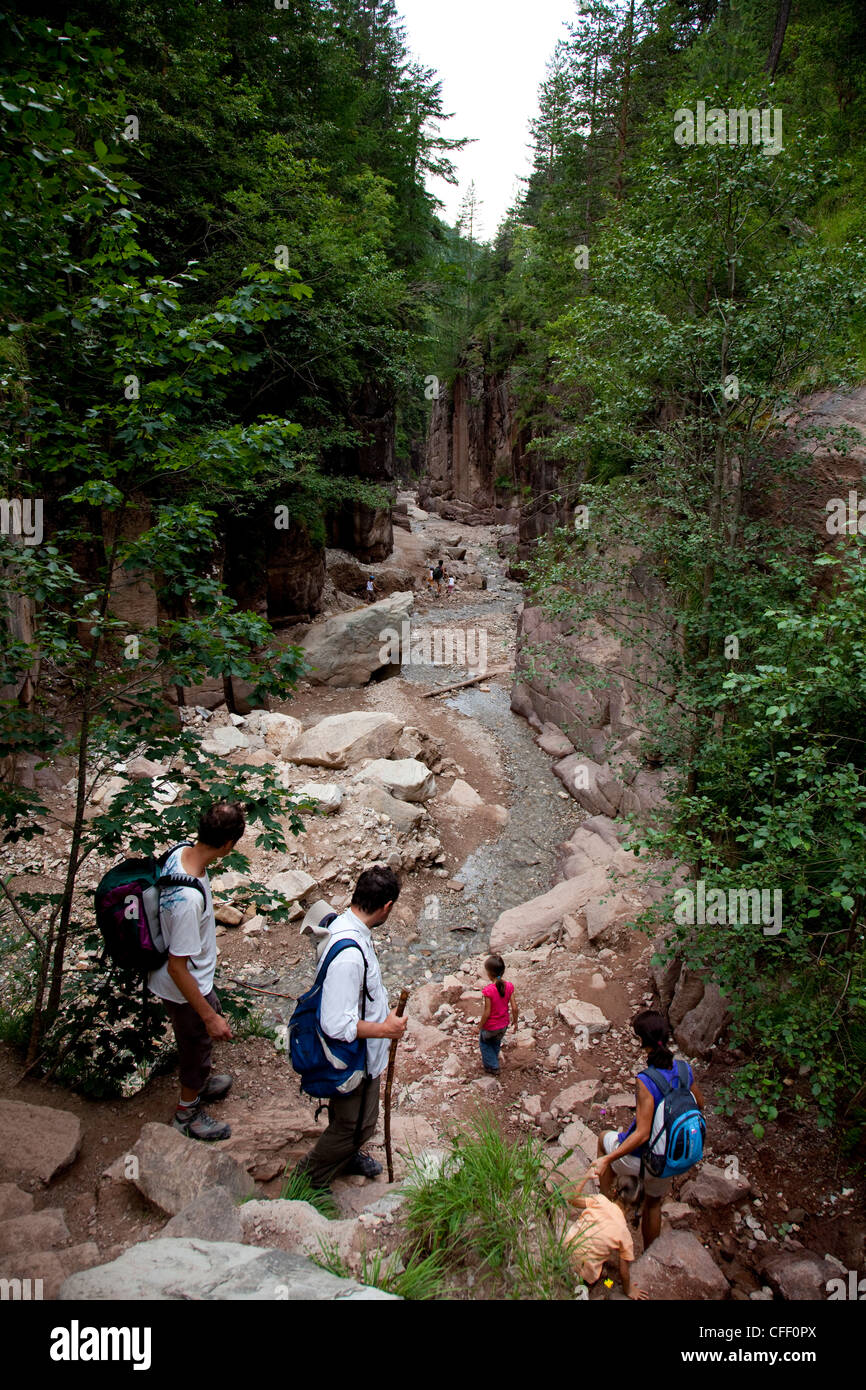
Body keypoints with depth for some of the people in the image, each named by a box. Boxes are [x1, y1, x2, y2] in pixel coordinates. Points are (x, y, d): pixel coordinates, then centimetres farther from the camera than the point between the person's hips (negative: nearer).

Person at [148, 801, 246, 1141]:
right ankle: (187, 1114, 45)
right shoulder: (188, 899, -41)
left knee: (204, 1031, 32)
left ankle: (201, 1082, 58)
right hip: (185, 987, -8)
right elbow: (177, 967, -32)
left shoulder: (180, 853, -14)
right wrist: (209, 1017, -23)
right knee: (198, 1044, 18)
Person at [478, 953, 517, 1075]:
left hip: (490, 1026, -5)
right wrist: (515, 1021, 8)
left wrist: (481, 1026, -8)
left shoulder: (488, 990, -31)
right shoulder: (509, 986, -17)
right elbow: (514, 1007, -10)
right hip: (504, 1024, 5)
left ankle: (492, 1067, 32)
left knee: (484, 1042, 25)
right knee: (496, 1043, 32)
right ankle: (493, 1060, 53)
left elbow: (487, 1013, -24)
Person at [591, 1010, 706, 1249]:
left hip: (638, 1160, -5)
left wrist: (606, 1159, -25)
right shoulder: (685, 1069, -13)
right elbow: (699, 1104, 6)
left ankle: (606, 1201, 36)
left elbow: (642, 1134, -31)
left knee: (605, 1139, 28)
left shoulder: (645, 1081, -32)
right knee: (654, 1204, 31)